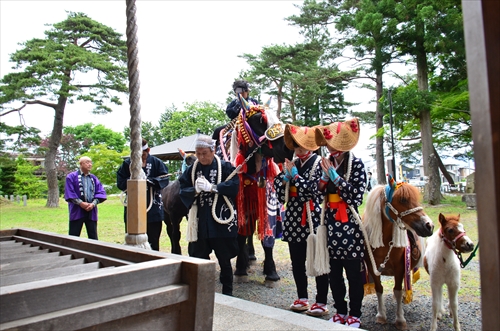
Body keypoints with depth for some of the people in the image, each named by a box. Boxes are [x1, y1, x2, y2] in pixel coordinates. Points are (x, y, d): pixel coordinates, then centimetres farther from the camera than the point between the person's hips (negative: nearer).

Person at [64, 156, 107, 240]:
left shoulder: (94, 178, 13)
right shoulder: (71, 177, 1)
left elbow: (101, 192, 6)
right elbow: (69, 193, -8)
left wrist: (93, 203, -10)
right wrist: (81, 203, -15)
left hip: (91, 211, 4)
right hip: (77, 211, -3)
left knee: (93, 237, 7)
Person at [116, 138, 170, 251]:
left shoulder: (156, 163, 3)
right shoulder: (127, 163, 5)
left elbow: (164, 179, -7)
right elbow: (120, 182, -1)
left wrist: (150, 180, -22)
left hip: (153, 208, -1)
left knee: (153, 241, 7)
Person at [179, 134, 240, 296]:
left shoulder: (225, 167, -3)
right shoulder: (192, 169, 7)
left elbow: (234, 185, -16)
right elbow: (183, 190, 2)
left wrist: (212, 187, -22)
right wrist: (195, 190, -18)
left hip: (221, 220, -3)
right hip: (199, 221, 3)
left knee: (224, 259, 9)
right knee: (198, 257, 12)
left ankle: (227, 291, 26)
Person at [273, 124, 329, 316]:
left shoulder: (318, 163, -6)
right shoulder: (293, 163, 10)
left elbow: (312, 190, -16)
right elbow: (280, 192, 9)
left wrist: (294, 175, -12)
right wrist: (284, 175, -7)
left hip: (313, 218, -6)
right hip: (294, 217, 6)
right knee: (297, 261, 13)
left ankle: (321, 302, 15)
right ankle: (302, 298, 28)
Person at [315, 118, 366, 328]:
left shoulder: (356, 164, -8)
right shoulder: (326, 163, 6)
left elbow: (356, 197, -16)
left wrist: (335, 176, -18)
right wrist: (324, 177, -9)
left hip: (350, 226, -5)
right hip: (331, 224, 5)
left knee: (353, 273, 8)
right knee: (334, 273, 14)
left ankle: (354, 315, 24)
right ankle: (340, 311, 31)